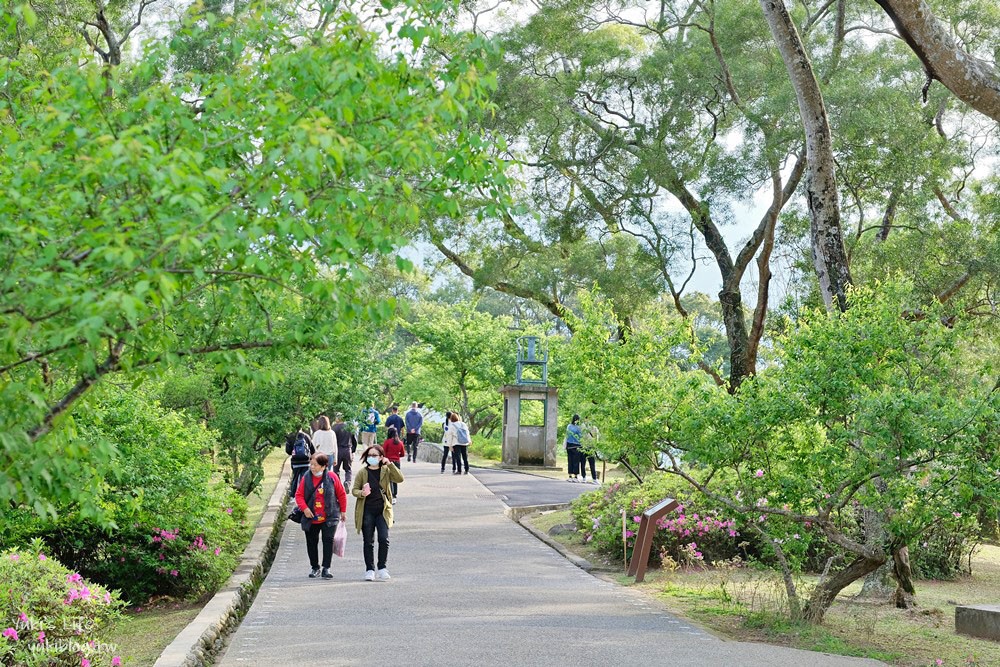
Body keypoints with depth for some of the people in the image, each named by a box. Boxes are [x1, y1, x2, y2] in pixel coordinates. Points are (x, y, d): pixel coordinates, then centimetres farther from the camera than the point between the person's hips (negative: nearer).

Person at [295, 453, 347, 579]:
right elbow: (299, 495, 1)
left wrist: (343, 511, 7)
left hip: (329, 518, -2)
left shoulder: (332, 477, -5)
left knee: (328, 541, -7)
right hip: (311, 518, 2)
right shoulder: (306, 478, -2)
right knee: (311, 543, 9)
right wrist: (304, 508, -15)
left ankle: (326, 568, -2)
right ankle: (315, 568, 22)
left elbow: (342, 494, 4)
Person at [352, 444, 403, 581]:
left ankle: (382, 568, 4)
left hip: (382, 510, 0)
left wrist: (390, 464, -17)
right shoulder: (362, 472, 5)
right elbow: (354, 490, 4)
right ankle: (369, 570, 11)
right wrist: (362, 493, -17)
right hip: (367, 511, 0)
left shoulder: (386, 471, 5)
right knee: (368, 542, 3)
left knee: (384, 539, -10)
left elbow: (399, 479, -10)